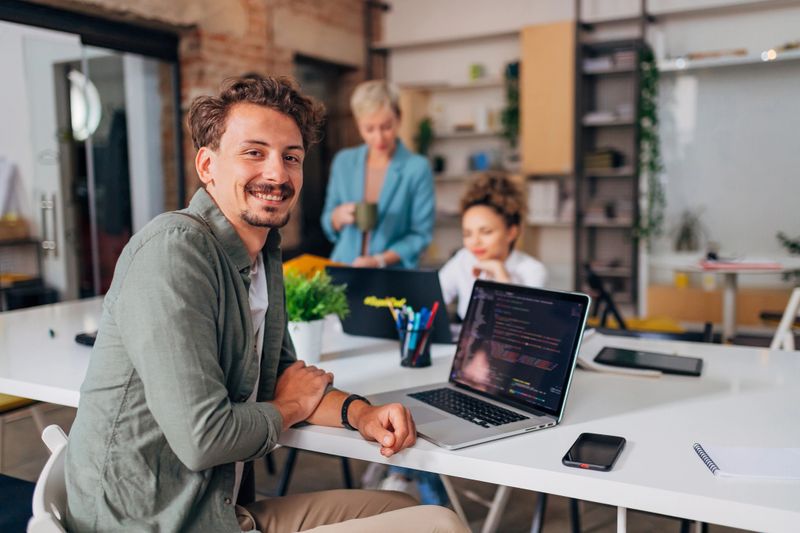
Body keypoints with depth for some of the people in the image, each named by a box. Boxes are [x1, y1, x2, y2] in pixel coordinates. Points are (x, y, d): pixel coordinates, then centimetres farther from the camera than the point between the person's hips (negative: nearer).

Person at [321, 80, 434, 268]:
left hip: (392, 276, -2)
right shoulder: (343, 162, 7)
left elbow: (421, 234, -3)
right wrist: (339, 216, -7)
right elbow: (329, 227, 14)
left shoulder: (418, 168, -4)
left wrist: (379, 261, -14)